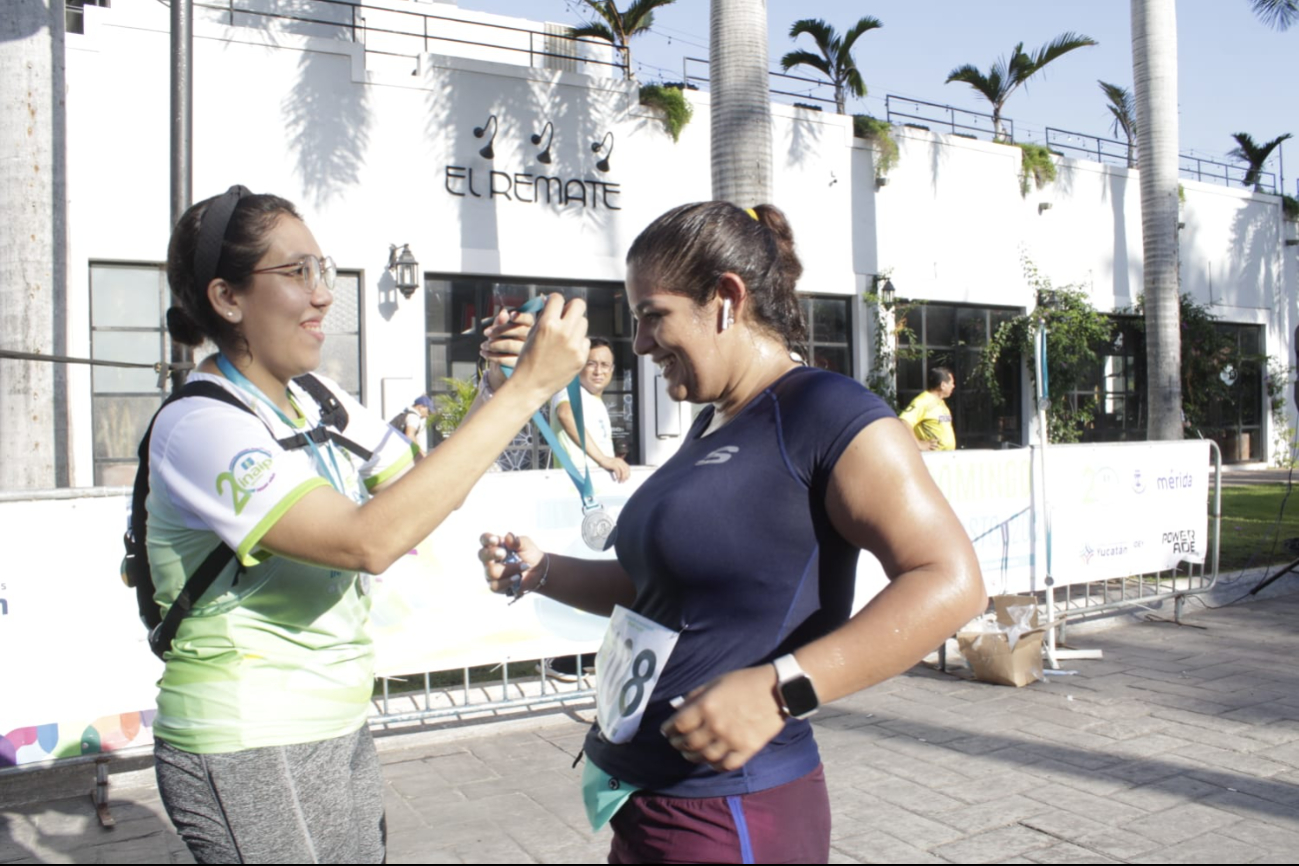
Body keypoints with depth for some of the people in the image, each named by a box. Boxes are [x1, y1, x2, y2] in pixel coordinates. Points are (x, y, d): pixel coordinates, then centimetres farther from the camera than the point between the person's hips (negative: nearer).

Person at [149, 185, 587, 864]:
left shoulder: (319, 401, 5)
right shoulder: (198, 426, -21)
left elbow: (432, 487, 8)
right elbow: (368, 541, -33)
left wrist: (494, 390, -10)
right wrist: (526, 389, -32)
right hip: (248, 756, -7)